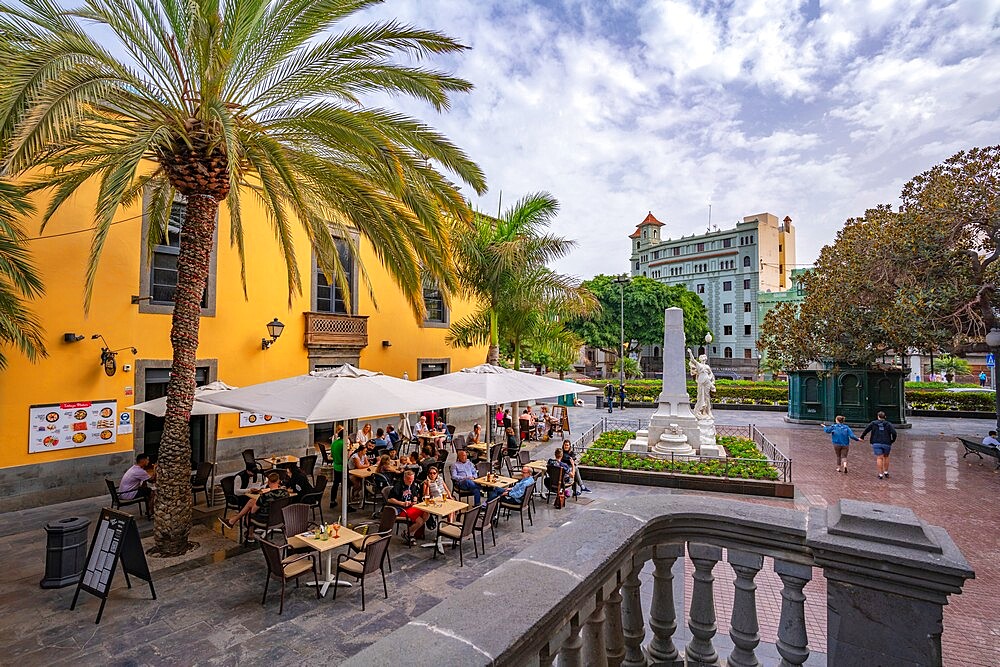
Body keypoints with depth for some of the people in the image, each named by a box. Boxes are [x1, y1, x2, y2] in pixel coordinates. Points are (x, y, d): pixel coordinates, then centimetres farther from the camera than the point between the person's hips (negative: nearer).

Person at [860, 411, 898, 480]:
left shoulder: (873, 423, 4)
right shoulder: (888, 424, 3)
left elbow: (866, 430, -3)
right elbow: (894, 433, -9)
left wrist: (862, 437, 10)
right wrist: (892, 440, 7)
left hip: (876, 444, -1)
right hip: (886, 444, 1)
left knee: (879, 458, -1)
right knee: (886, 457, 20)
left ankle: (880, 474, -3)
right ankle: (886, 472, 24)